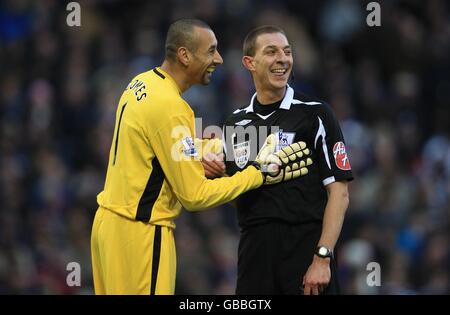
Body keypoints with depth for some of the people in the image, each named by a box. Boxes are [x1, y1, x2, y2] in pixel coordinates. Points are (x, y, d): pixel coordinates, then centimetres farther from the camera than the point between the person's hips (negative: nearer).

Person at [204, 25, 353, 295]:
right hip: (254, 250, 4)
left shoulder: (315, 114, -2)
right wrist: (213, 174, -2)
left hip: (305, 247, -4)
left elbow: (339, 192, -6)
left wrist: (323, 258, -14)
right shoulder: (237, 123, 11)